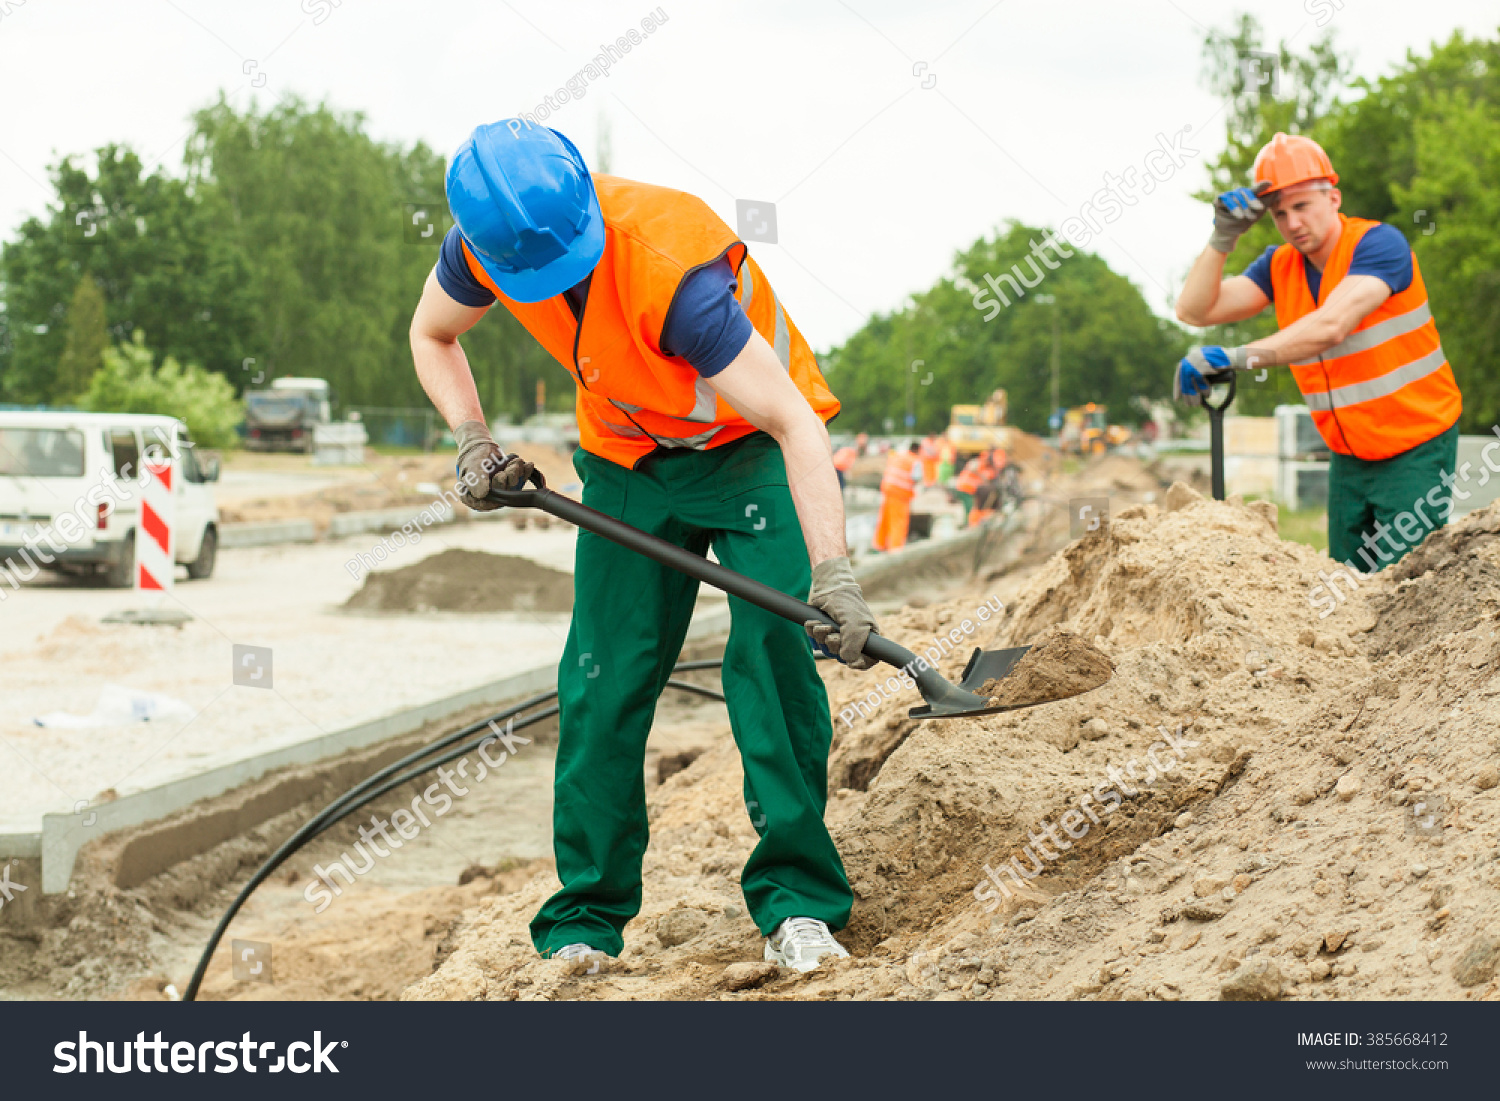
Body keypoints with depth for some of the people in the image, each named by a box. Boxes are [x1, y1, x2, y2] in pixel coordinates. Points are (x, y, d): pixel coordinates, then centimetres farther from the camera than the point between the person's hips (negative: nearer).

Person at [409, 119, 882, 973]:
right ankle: (584, 920, 9)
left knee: (774, 652, -21)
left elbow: (795, 421, -41)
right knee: (604, 679, -1)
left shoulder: (667, 267, -39)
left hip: (753, 444, -4)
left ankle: (796, 901, -13)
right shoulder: (485, 245, -20)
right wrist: (473, 442, -12)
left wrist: (832, 571, -50)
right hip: (628, 459, 5)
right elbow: (432, 335, 5)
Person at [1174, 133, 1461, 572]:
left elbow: (1331, 326, -33)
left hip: (1415, 452, -6)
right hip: (1349, 459, 6)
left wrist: (1235, 357, -40)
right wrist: (1223, 237, -17)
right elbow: (1194, 310, -3)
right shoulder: (1281, 265, 3)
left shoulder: (1378, 244, -17)